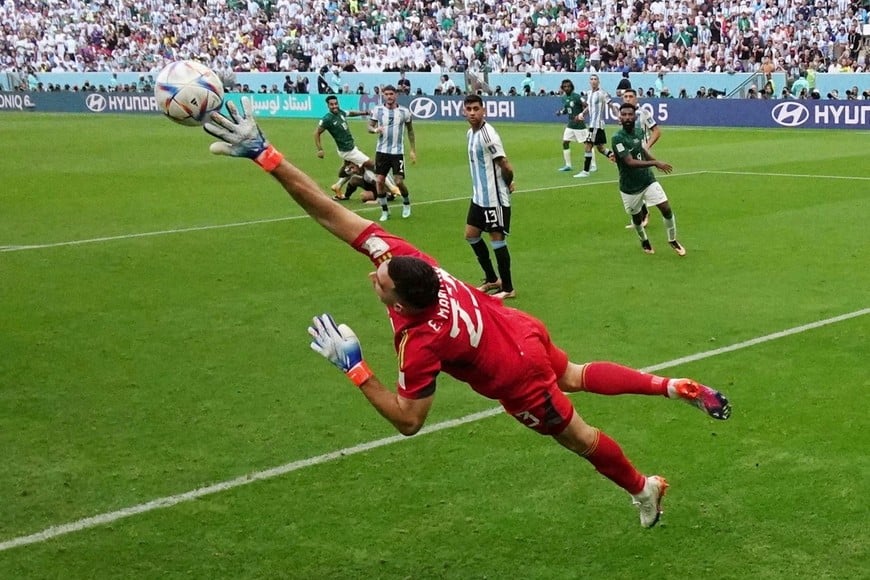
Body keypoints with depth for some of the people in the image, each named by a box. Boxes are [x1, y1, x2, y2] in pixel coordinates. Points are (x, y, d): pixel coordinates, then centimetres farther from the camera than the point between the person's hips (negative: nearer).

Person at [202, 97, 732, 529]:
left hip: (518, 380, -6)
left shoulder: (421, 341, -39)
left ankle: (644, 489, 46)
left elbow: (408, 420, -29)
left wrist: (352, 365, -31)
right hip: (524, 330, 6)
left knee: (579, 437, 21)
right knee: (575, 377, 34)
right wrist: (263, 152, -35)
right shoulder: (397, 254, -26)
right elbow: (331, 212, -29)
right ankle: (678, 388, 43)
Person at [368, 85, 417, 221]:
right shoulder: (377, 110, 0)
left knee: (399, 182, -7)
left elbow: (410, 131, 9)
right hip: (381, 151, 2)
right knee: (380, 181, -2)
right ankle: (385, 211, 12)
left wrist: (413, 150, 6)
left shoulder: (404, 111, -2)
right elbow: (369, 126, 5)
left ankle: (406, 203, 23)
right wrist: (375, 129, -19)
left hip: (397, 152, -2)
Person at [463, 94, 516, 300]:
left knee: (497, 239, -2)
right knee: (471, 235, 14)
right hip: (479, 196, 9)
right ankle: (492, 279, 28)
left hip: (494, 198, -9)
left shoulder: (488, 134, -20)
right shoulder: (471, 133, 8)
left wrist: (507, 184, -1)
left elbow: (506, 167, -20)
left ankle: (507, 289, 8)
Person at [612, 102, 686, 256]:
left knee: (666, 209, -6)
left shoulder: (639, 131, -2)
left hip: (648, 180, 4)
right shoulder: (618, 138, -22)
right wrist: (655, 163, -34)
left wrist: (655, 161, 18)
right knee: (636, 216, 14)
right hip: (630, 187, -4)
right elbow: (630, 162, -29)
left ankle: (673, 240, 18)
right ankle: (644, 241, 46)